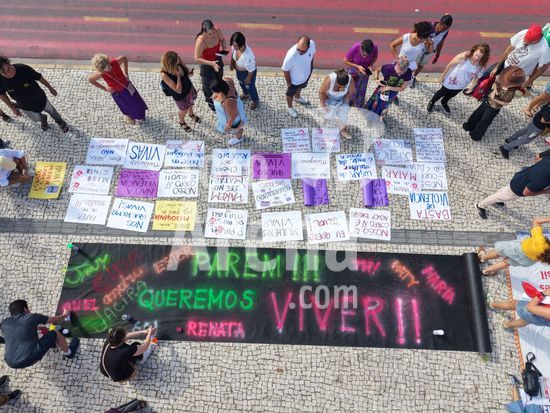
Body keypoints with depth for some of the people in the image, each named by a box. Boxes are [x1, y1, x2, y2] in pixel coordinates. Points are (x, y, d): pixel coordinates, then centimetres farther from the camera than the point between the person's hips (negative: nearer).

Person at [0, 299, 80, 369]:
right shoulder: (31, 317, -1)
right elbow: (54, 320, 14)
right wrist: (64, 315, 37)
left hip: (11, 364, 6)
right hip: (31, 358, -6)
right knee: (55, 334, 13)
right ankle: (68, 353, 33)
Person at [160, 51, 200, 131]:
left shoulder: (178, 62, -25)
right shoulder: (164, 75, -38)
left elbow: (186, 69, -4)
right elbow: (178, 90, -36)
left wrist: (190, 72, -27)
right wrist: (178, 76, -39)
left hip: (189, 88, 5)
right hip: (180, 96, -5)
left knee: (190, 103, 33)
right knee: (183, 110, 22)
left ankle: (191, 114, 67)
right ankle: (182, 122, 56)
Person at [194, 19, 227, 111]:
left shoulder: (217, 31, -23)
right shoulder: (200, 41, -38)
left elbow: (222, 39, 0)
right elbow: (197, 58, -31)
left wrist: (224, 48, -20)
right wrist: (211, 63, -40)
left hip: (217, 59, 6)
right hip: (206, 64, -5)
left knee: (219, 78, 31)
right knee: (208, 83, 19)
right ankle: (209, 99, 48)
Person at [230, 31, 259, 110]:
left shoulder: (248, 56, -45)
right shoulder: (235, 46, -25)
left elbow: (251, 70, -29)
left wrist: (248, 79, -14)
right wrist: (232, 63, 13)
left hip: (248, 72, -7)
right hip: (239, 70, 7)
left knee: (249, 86, 21)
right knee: (241, 83, 33)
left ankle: (255, 100, 53)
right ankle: (246, 94, 67)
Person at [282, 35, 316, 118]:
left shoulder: (312, 44, -30)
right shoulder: (291, 55, -43)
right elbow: (285, 70, -25)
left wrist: (310, 67, 7)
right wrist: (288, 82, -11)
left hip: (306, 75, 5)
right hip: (294, 80, -5)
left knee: (300, 87, 36)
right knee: (290, 94, 26)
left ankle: (297, 97, 69)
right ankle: (290, 107, 56)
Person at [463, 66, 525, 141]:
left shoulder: (511, 93, -30)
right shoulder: (502, 82, -17)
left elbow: (505, 103, -21)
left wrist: (494, 100, -29)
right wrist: (495, 89, -20)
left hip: (493, 108, -6)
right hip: (487, 100, 6)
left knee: (484, 122, 12)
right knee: (477, 114, 23)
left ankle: (476, 135, 34)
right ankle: (469, 126, 48)